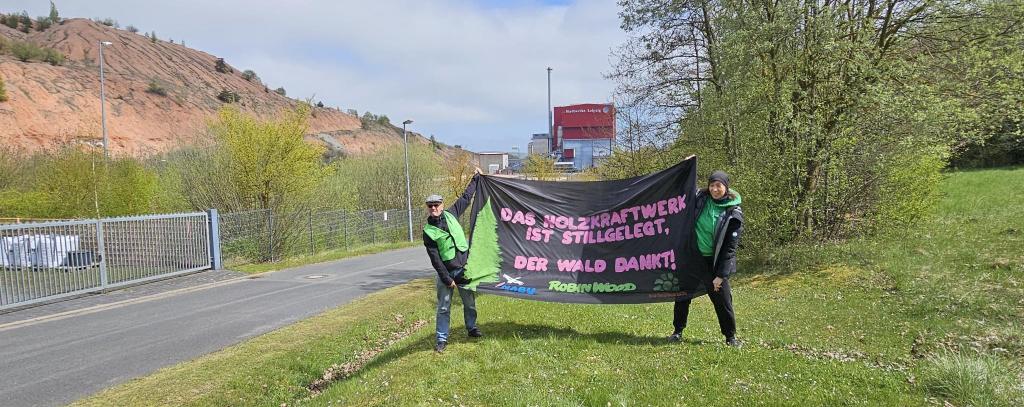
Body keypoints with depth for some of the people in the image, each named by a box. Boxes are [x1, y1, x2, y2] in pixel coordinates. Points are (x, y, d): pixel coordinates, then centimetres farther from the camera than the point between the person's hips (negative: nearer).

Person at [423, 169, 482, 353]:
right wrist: (447, 279, -12)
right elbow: (435, 259, -10)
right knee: (443, 307, 2)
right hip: (446, 272, -3)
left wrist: (475, 178, 16)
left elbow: (465, 198, 13)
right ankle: (442, 339, 11)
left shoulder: (450, 214, 1)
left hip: (464, 267, 4)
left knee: (470, 302, 16)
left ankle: (472, 328, 35)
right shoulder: (428, 232, -9)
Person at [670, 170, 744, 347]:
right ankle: (678, 331, 27)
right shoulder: (700, 198, -4)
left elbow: (730, 247, -11)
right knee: (683, 295, 10)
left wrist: (721, 275, -13)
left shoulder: (733, 213, -12)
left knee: (723, 300, 1)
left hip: (714, 262, -3)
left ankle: (730, 336, 20)